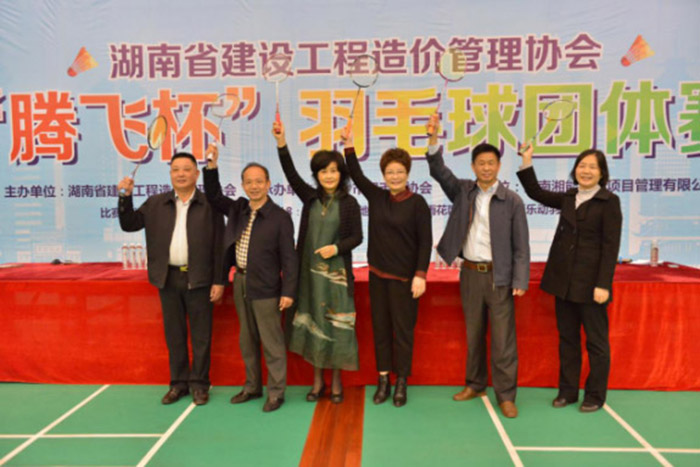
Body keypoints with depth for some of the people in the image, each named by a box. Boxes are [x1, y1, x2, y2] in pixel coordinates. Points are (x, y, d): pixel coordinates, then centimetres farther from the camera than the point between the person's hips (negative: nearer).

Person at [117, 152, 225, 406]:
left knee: (201, 335, 6)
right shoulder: (155, 204, 9)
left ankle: (199, 383, 20)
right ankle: (178, 383, 25)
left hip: (199, 279, -3)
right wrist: (126, 196, -5)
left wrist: (219, 281, -7)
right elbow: (128, 225, 9)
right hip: (168, 278, 3)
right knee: (174, 334, 12)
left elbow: (219, 245, -3)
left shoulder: (210, 204, -2)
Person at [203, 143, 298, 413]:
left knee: (272, 342, 2)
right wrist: (212, 167, 5)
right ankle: (252, 387, 32)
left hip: (265, 288, -6)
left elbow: (288, 258, -11)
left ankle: (276, 392, 16)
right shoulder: (237, 209, 7)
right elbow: (214, 197, 18)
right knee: (247, 340, 17)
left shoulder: (280, 217, -11)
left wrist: (288, 291, -15)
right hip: (240, 282, 7)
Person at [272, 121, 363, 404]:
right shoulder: (311, 198, 5)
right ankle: (317, 380, 24)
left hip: (337, 272, -3)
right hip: (309, 271, 3)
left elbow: (357, 237, -1)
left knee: (336, 324, 2)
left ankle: (336, 380, 20)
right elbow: (291, 174, -5)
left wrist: (335, 248, -18)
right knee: (312, 322, 9)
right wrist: (281, 142, -15)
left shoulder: (349, 203, -2)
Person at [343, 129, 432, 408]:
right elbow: (357, 176, 11)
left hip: (404, 277, -4)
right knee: (380, 327, 10)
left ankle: (401, 383, 19)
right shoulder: (376, 197, 5)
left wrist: (420, 275, -15)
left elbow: (425, 242, -9)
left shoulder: (417, 203, -9)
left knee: (403, 330, 5)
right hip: (377, 274, 5)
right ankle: (383, 380, 22)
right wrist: (349, 147, 2)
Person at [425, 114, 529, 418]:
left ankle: (505, 395, 13)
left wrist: (520, 281, -10)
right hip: (470, 274, 3)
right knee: (473, 334, 14)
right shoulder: (463, 191, 6)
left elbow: (521, 245, -4)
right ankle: (475, 384, 29)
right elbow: (438, 171, -6)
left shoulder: (512, 201, -4)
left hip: (498, 276, -3)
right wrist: (434, 138, -19)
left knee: (503, 339, 1)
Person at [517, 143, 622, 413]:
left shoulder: (609, 201, -6)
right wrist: (526, 163, 8)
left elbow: (611, 246, -11)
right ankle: (568, 391, 25)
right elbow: (537, 194, 18)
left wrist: (603, 285, -16)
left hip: (590, 283, -5)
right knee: (567, 338, 13)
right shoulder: (568, 198, 10)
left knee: (596, 341, 7)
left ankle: (595, 396, 21)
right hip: (563, 280, 6)